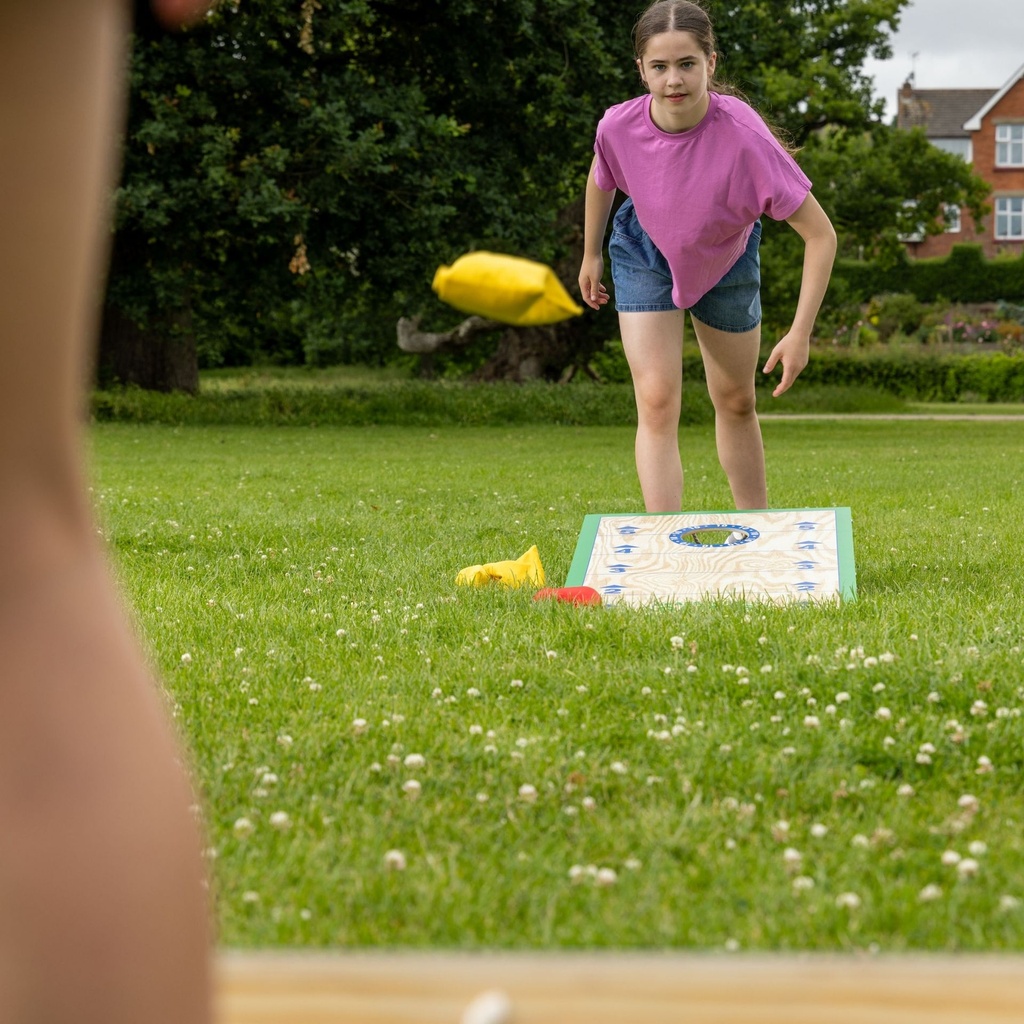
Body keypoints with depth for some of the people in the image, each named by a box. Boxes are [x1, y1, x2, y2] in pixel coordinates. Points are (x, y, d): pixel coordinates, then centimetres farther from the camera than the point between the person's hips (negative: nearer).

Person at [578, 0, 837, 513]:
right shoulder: (618, 127, -31)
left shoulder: (743, 136, -39)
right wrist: (591, 255, 11)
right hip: (645, 254, 0)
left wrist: (800, 333, -38)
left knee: (736, 403, 15)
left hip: (726, 260, 0)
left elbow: (820, 234, -34)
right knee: (657, 404, -14)